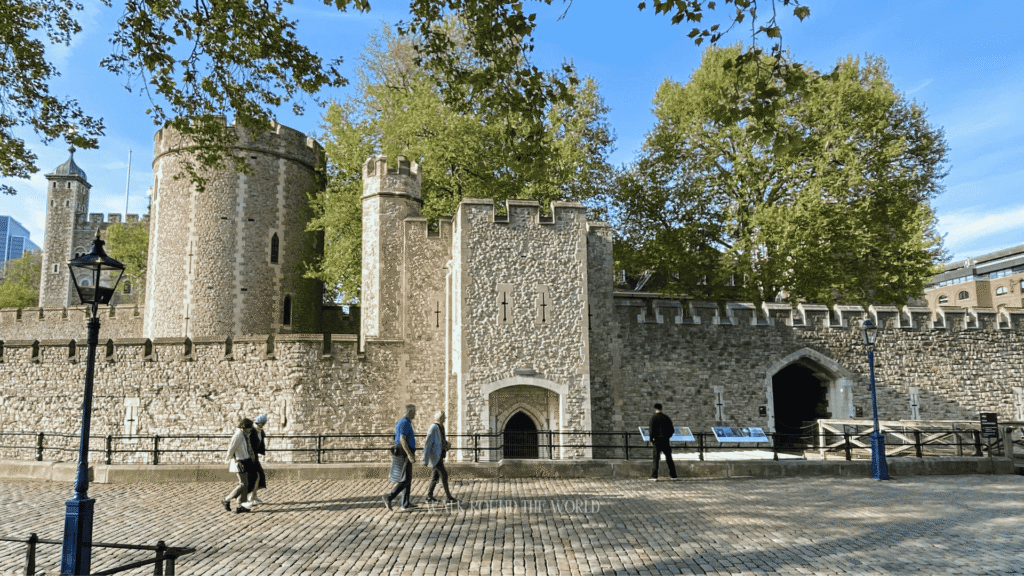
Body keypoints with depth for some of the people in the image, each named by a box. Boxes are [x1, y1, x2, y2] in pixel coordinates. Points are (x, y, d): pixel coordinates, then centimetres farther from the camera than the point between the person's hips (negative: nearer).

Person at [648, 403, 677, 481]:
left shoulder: (653, 418, -3)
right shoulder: (666, 417, 10)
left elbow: (652, 429, -9)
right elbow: (672, 430, 10)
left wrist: (651, 439, 0)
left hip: (657, 440, -4)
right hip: (665, 440, 4)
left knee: (656, 458, -4)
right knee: (669, 458, 11)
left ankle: (654, 477, -10)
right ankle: (673, 476, 15)